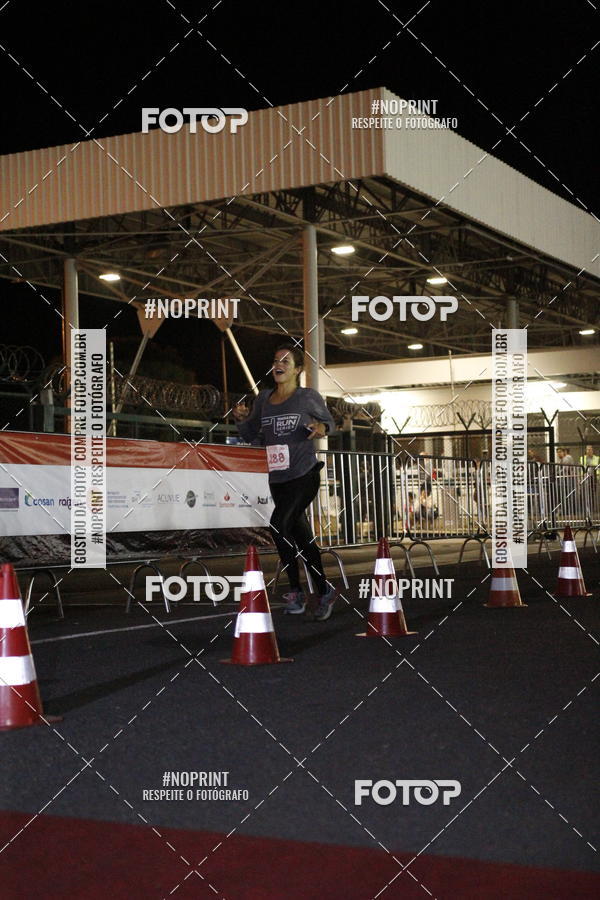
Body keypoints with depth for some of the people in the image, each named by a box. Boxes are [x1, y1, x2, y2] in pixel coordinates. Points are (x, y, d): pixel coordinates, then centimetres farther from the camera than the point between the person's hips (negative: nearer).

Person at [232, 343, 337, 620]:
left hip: (304, 475, -6)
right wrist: (241, 419, -3)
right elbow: (250, 435, 17)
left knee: (279, 523, -24)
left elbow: (329, 421, 11)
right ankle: (324, 591, 25)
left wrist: (322, 427, -12)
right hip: (277, 480, 6)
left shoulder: (308, 396, -2)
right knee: (301, 536, 12)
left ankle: (296, 591, -15)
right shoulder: (264, 399, 10)